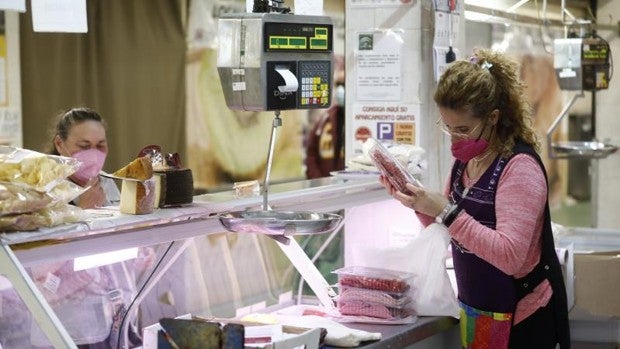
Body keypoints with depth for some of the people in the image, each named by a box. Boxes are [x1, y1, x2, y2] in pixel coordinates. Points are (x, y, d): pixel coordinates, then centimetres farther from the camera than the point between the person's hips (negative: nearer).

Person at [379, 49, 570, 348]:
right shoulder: (466, 158, 3)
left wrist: (446, 211, -31)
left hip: (520, 319, -7)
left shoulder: (519, 166, -20)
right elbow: (449, 229, 15)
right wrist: (420, 204, -4)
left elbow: (510, 256, -29)